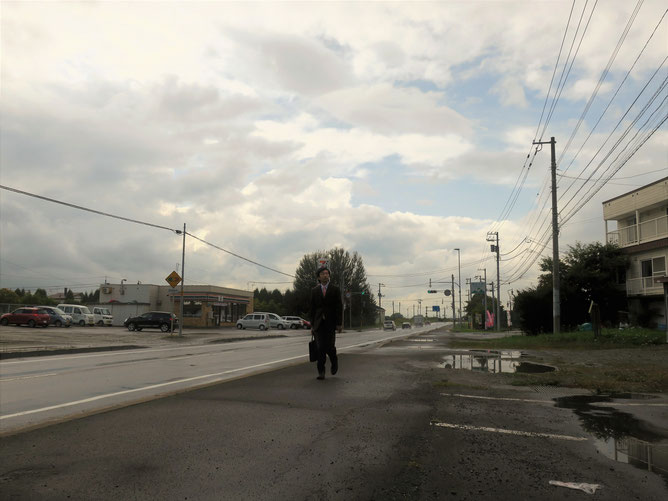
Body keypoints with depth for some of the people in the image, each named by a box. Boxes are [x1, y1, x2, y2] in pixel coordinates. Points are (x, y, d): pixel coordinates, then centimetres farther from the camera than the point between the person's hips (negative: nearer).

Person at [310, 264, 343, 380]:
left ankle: (334, 361, 25)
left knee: (330, 346, -7)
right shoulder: (314, 290, 9)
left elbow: (339, 307, 0)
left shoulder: (335, 289, 3)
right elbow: (312, 308, 10)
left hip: (331, 322, -2)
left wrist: (339, 324, -7)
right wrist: (312, 325, 7)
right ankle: (321, 372, 4)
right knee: (320, 347, -3)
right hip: (319, 322, 2)